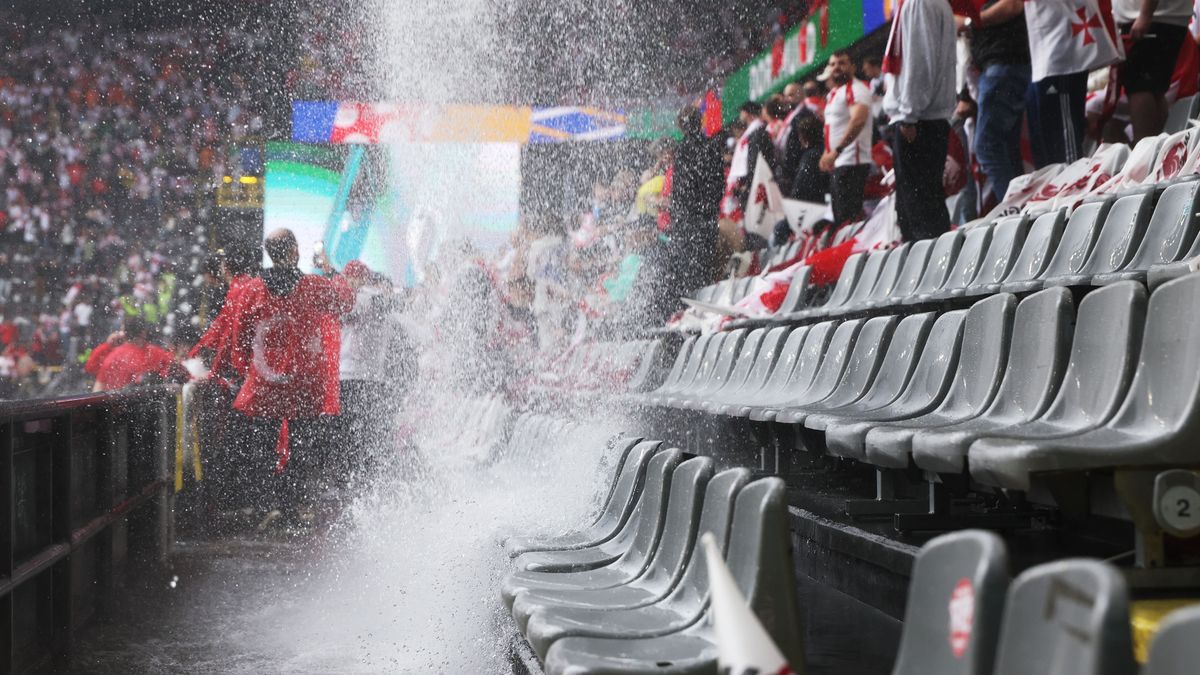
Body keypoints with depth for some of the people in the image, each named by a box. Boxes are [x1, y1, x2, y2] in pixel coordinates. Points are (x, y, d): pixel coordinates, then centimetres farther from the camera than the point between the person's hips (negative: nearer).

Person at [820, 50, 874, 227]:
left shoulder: (856, 89, -11)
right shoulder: (833, 93, 20)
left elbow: (858, 120, -27)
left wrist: (837, 151, -30)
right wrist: (827, 153, 16)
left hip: (851, 163, -10)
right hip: (837, 164, 10)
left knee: (848, 216, -13)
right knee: (839, 215, 12)